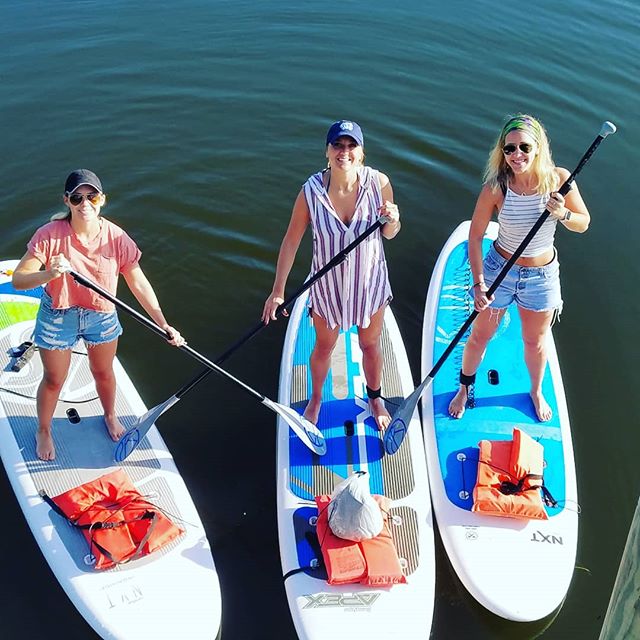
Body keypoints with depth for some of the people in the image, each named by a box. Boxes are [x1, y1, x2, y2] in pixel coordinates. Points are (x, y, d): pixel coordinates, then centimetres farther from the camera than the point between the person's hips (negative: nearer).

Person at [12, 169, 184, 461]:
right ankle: (43, 431, 44)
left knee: (103, 373, 23)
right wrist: (48, 274, -44)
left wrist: (164, 325, -16)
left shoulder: (117, 238, -18)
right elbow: (18, 279, -23)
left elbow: (140, 285, -12)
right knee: (54, 380, 16)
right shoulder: (50, 235, -23)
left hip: (102, 316, 2)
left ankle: (110, 416, 54)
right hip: (58, 317, -2)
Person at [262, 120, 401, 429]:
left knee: (370, 345, 23)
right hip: (328, 283, -1)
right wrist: (278, 291, -11)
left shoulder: (378, 182, -19)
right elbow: (291, 241, -12)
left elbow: (389, 234, -4)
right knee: (324, 347, 22)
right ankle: (315, 399, 52)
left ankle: (375, 398, 52)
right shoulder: (311, 191, -22)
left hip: (370, 281, 1)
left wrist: (392, 220, -28)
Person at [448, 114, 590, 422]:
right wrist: (478, 282, -19)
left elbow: (583, 224, -5)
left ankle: (536, 391, 51)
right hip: (499, 270, -1)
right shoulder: (496, 186, -21)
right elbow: (475, 236, -13)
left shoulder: (558, 178, -16)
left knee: (535, 342, 22)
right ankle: (464, 388, 45)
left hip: (542, 275, 1)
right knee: (480, 336, 17)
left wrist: (562, 214, -27)